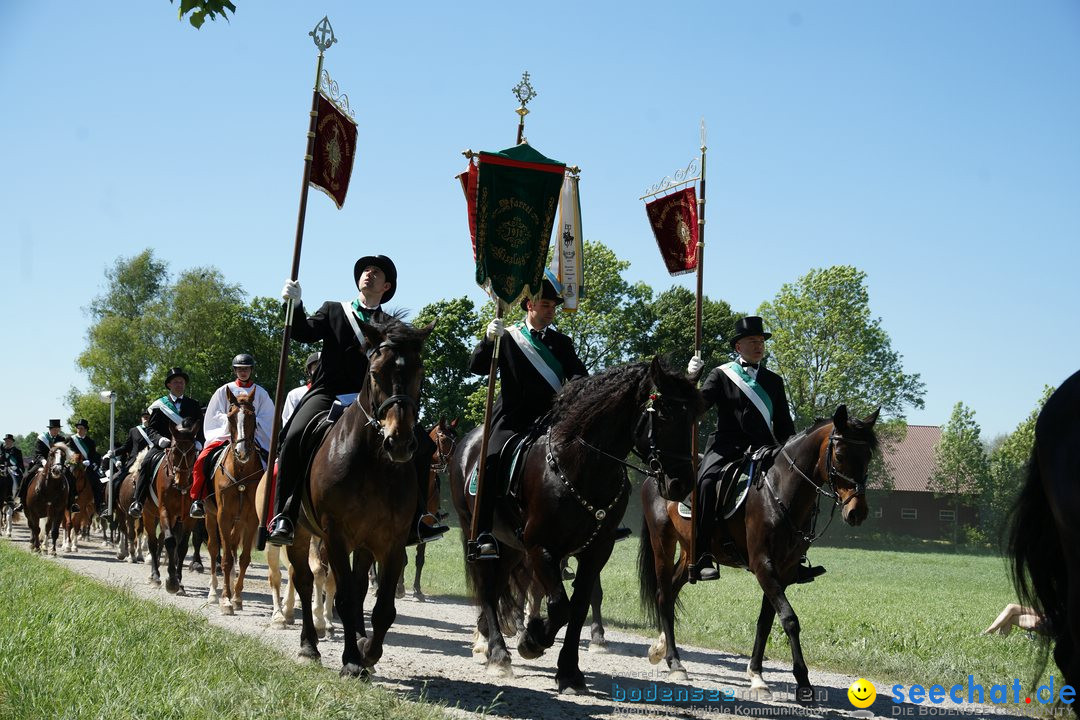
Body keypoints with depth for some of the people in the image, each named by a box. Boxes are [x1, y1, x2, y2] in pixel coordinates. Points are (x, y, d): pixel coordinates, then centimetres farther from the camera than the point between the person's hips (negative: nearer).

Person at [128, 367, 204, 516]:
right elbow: (152, 428, 5)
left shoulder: (193, 406, 16)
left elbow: (200, 430, 13)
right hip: (162, 446, -1)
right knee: (147, 463, -28)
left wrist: (197, 442, -8)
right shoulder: (159, 405, 11)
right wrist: (160, 439, -15)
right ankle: (138, 501, -27)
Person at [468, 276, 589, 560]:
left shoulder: (561, 343, 18)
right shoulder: (507, 337, 11)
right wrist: (488, 340, -17)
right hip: (512, 420, -3)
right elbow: (477, 366, 1)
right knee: (492, 462, -25)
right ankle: (484, 536, -28)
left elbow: (579, 375, 10)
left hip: (550, 420, 3)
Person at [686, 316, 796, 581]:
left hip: (763, 449, 4)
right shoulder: (721, 375, 10)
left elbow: (784, 425, 22)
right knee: (707, 481, -31)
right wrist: (691, 378, -16)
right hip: (726, 447, -4)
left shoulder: (773, 380, 21)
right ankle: (702, 557, -34)